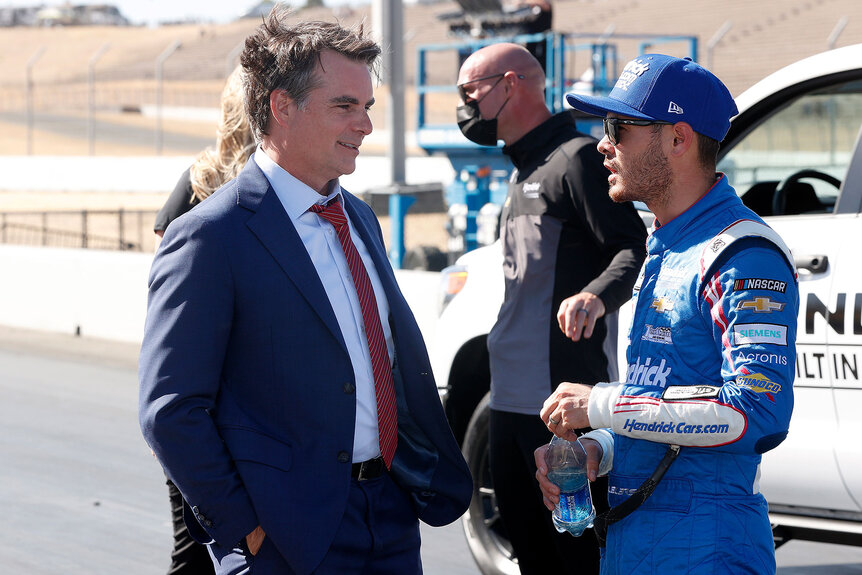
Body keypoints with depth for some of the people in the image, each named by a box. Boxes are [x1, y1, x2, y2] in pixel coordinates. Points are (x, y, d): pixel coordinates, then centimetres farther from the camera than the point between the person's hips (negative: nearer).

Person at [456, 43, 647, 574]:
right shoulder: (524, 174, 21)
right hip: (511, 401, 10)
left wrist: (596, 295, -37)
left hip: (558, 403, -10)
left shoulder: (577, 158, -9)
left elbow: (634, 249, -17)